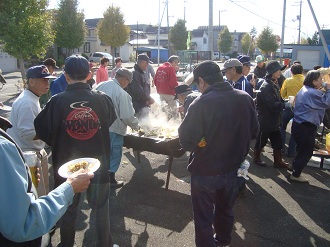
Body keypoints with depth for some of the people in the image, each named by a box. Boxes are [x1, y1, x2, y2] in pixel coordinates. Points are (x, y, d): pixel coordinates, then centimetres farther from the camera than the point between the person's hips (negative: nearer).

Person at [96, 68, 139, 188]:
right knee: (113, 155, 10)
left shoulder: (100, 86, 0)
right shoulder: (122, 93, -21)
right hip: (113, 129, -7)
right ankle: (111, 180, 22)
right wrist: (136, 126, -1)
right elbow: (127, 116, -20)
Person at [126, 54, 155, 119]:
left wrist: (148, 98, 8)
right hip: (138, 107, -10)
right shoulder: (134, 74, -18)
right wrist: (149, 99, -14)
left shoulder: (141, 73, 15)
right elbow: (138, 91, -24)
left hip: (143, 105, 10)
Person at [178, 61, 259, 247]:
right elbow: (253, 132, 5)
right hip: (232, 168, 6)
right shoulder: (245, 98, -8)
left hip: (206, 172, -5)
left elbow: (186, 141, -22)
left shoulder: (202, 103, -24)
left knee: (204, 218, 15)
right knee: (226, 210, 28)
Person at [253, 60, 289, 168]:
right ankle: (256, 158, 27)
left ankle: (278, 161, 25)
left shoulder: (273, 84, 10)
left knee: (277, 141, 14)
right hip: (266, 120, -9)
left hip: (273, 120, 9)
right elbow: (273, 105, -26)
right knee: (261, 140, 9)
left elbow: (277, 100, 15)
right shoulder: (266, 86, -21)